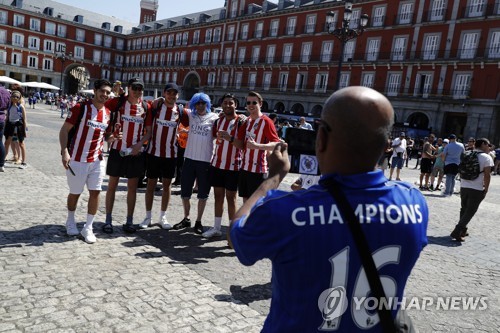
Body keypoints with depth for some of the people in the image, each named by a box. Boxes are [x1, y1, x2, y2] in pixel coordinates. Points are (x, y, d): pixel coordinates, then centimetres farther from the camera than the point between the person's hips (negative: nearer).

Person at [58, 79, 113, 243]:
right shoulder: (81, 108, -10)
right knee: (75, 192, 9)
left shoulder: (108, 113, 6)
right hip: (78, 159, -4)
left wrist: (111, 137, -3)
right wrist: (64, 152, -20)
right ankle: (70, 221, 33)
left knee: (95, 192, 1)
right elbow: (64, 130, -10)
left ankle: (88, 228, 12)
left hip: (97, 160, 4)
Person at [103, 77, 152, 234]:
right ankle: (108, 220, 17)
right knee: (112, 185, 6)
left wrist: (140, 143, -13)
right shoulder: (118, 102, -3)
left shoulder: (146, 107, 1)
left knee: (132, 187, 8)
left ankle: (129, 221, 18)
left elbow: (149, 131, 4)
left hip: (136, 152, 2)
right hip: (117, 150, -1)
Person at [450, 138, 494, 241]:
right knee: (470, 212, 1)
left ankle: (463, 230, 29)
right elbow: (487, 175, -13)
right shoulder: (487, 157, -8)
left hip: (464, 186, 5)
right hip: (477, 189, -5)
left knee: (464, 209, 19)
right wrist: (486, 189, -6)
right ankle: (457, 231, -8)